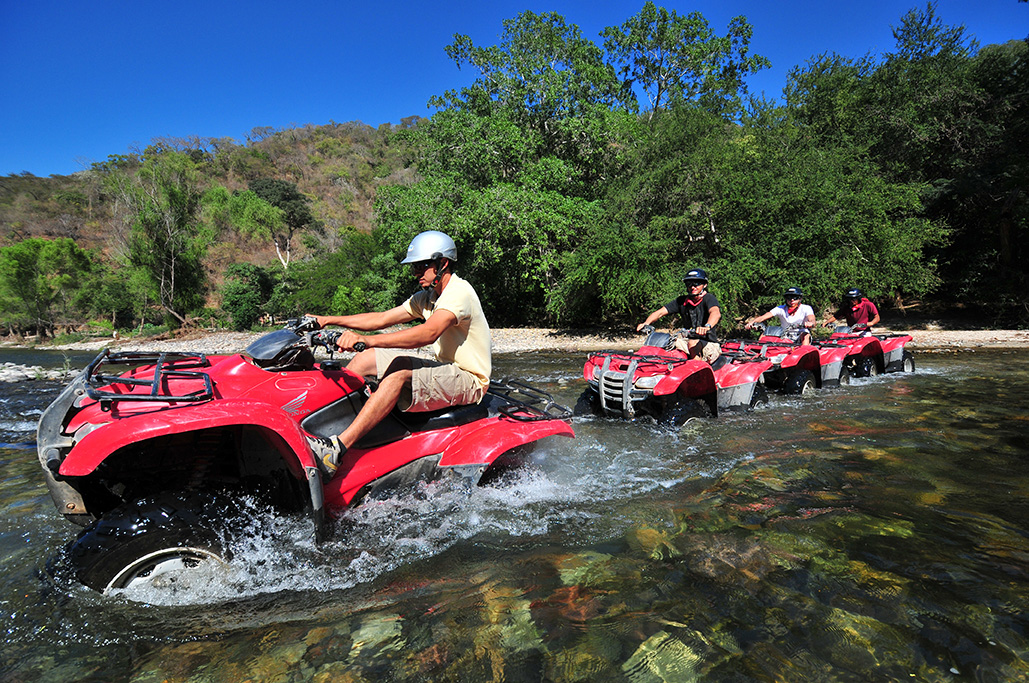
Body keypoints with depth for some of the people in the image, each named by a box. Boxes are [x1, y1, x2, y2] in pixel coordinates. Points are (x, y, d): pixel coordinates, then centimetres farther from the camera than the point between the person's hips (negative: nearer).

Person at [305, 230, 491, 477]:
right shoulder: (426, 297, 13)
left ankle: (337, 449, -37)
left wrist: (368, 339, -43)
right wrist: (328, 320, 6)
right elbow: (382, 319, 12)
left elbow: (428, 333, -35)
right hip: (446, 370, 9)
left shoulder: (459, 291, -18)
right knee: (366, 358, 2)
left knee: (399, 372, -34)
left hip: (470, 380, -9)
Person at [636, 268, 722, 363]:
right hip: (688, 341, 5)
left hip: (710, 345, -5)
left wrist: (707, 327, -50)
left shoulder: (709, 298, -5)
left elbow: (716, 313, -27)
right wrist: (646, 323, -16)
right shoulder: (682, 301, 11)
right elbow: (660, 312, 4)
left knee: (693, 342, -36)